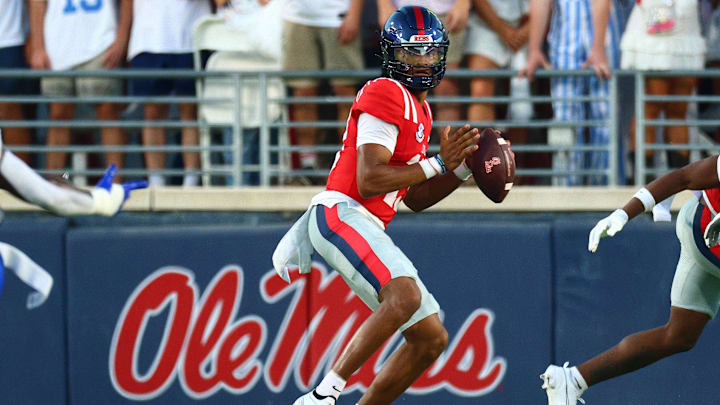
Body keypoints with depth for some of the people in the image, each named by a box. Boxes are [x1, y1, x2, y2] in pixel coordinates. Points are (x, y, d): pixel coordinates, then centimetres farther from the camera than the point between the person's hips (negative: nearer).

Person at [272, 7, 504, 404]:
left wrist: (465, 168, 12)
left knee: (431, 338, 7)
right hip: (340, 214, -10)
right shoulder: (387, 94, -9)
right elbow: (368, 182, -18)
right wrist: (438, 163, -15)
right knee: (405, 296, -33)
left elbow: (415, 198, 24)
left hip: (365, 228, 10)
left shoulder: (419, 111, 22)